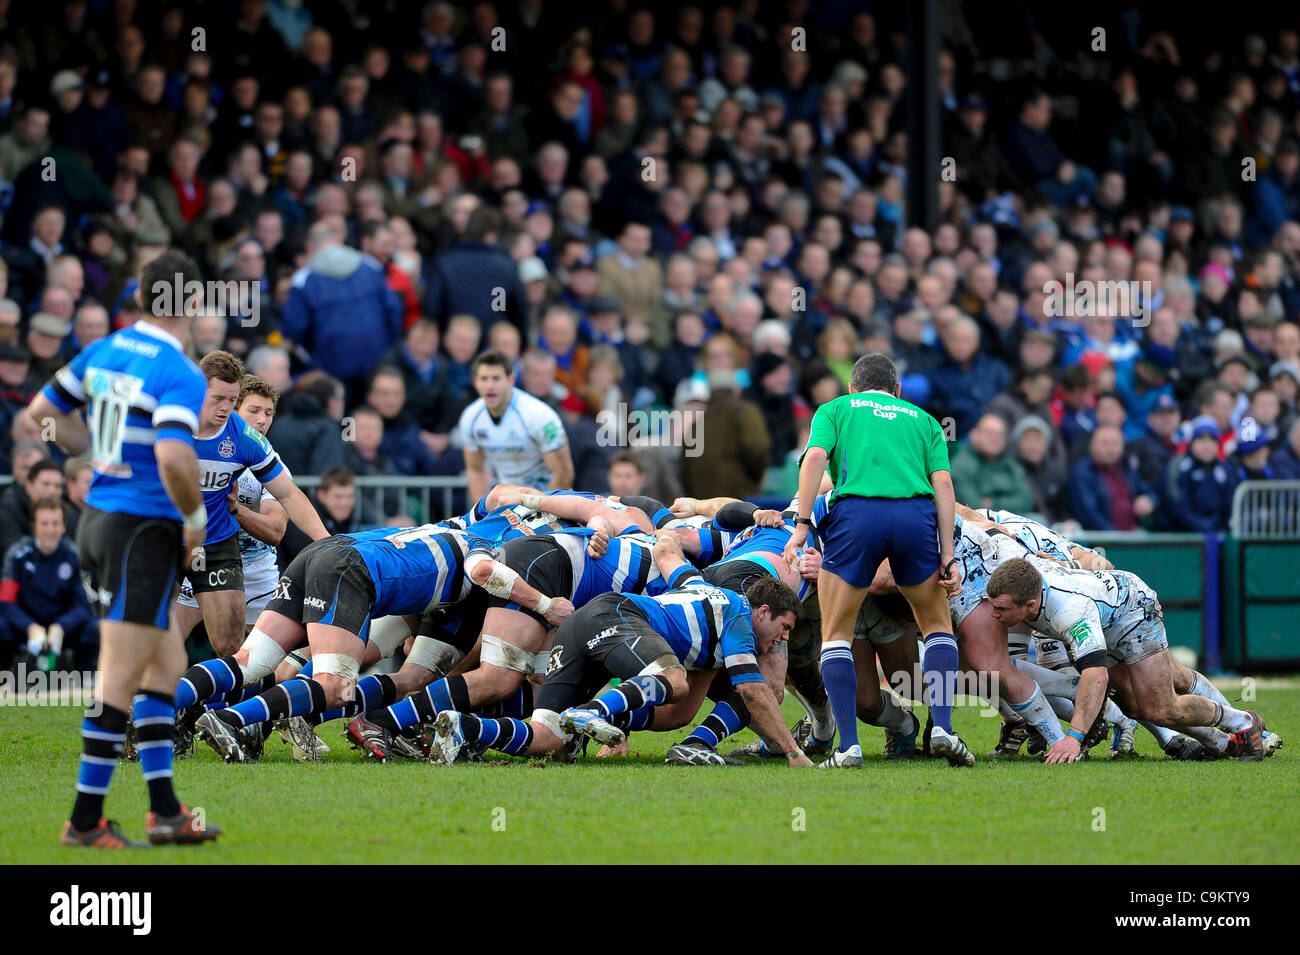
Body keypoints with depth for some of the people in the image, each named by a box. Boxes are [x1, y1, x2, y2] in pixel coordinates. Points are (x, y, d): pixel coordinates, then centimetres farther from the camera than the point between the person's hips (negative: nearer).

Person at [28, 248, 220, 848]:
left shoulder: (104, 351, 7)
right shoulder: (181, 375, -17)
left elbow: (42, 412, 15)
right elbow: (173, 457, -31)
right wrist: (196, 518, -13)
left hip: (98, 522, 8)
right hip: (144, 531, -8)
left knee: (167, 663, 15)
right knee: (122, 681, -4)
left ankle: (164, 809, 14)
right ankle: (85, 820, -2)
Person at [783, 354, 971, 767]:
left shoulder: (835, 408, 24)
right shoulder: (922, 419, 29)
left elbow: (815, 457, 3)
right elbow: (942, 482, 13)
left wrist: (802, 524, -2)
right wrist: (947, 557, 7)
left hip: (855, 512, -1)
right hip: (916, 514, 1)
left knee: (836, 635, 12)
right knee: (937, 625, 21)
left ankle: (848, 745, 0)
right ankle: (942, 727, 4)